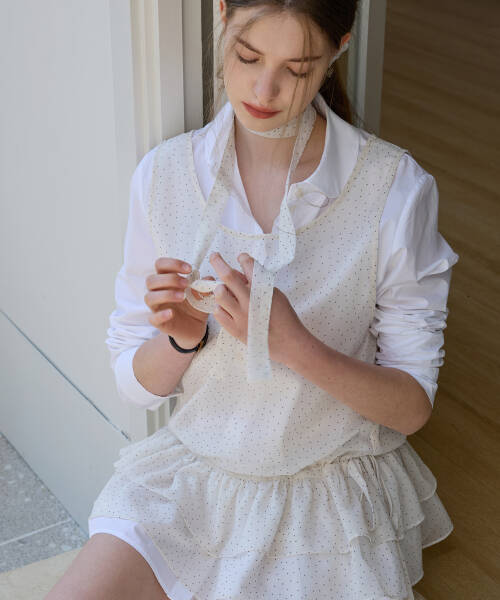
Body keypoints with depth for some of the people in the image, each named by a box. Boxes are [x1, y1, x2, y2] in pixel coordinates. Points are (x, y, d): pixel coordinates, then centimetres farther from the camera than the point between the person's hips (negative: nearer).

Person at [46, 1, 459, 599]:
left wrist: (295, 346, -26)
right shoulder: (164, 173, -6)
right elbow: (135, 382, 1)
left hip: (335, 495, -1)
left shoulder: (396, 186, -13)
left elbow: (413, 405, -10)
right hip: (190, 479, 2)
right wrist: (182, 338, -21)